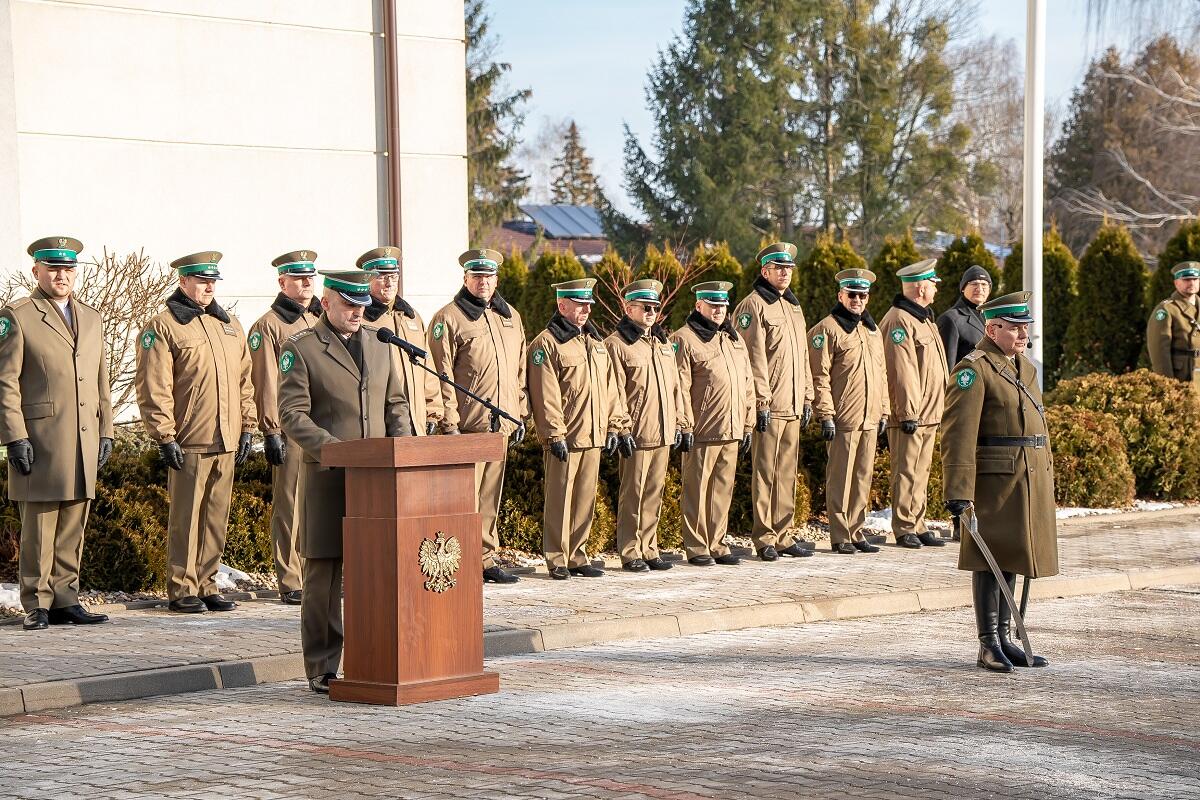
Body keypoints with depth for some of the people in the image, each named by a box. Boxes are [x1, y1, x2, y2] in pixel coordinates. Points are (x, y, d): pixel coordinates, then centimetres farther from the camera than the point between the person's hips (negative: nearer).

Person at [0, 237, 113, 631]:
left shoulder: (92, 318, 17)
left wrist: (105, 432, 13)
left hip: (84, 442, 6)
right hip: (39, 441, -6)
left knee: (73, 527, 7)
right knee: (39, 525, -3)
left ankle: (65, 601, 13)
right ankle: (37, 606, 2)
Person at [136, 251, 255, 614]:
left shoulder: (230, 325, 17)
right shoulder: (163, 326, -3)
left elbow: (244, 380, 20)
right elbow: (153, 387, -7)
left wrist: (248, 427, 14)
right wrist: (165, 437, -12)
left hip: (227, 442, 6)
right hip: (189, 443, -6)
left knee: (217, 518, 8)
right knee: (185, 518, -2)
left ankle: (206, 586, 16)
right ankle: (182, 591, 4)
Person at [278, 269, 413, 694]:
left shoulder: (380, 343, 15)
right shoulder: (300, 349, -1)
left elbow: (396, 403, 19)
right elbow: (292, 415, -6)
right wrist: (335, 449, -19)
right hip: (327, 479, -4)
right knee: (324, 575, 0)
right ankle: (322, 670, 6)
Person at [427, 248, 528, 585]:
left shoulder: (511, 317, 17)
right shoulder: (448, 319, -3)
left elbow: (520, 371, 21)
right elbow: (441, 376, -8)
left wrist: (521, 415, 16)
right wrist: (449, 424, -13)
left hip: (501, 424, 6)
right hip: (467, 427, -6)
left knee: (490, 497, 10)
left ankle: (486, 560, 16)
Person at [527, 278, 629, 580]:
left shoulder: (595, 342, 18)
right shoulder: (547, 344, -6)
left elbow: (609, 389, 20)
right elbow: (546, 395, -12)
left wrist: (618, 427, 15)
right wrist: (555, 435, -17)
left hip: (593, 437, 7)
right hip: (565, 439, -7)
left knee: (586, 499, 9)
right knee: (560, 499, -2)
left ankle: (577, 557, 17)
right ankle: (557, 560, 3)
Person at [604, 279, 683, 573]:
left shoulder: (664, 344, 18)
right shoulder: (616, 344, -6)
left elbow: (675, 386, 21)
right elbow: (615, 391, -10)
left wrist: (678, 422, 15)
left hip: (663, 434, 7)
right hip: (636, 435, -7)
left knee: (654, 493, 10)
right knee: (633, 494, -2)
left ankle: (649, 550, 17)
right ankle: (631, 554, 3)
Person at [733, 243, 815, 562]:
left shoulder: (793, 306, 18)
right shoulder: (754, 306, -7)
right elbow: (754, 358, -13)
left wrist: (807, 398, 17)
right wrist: (762, 402, -16)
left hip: (793, 406, 8)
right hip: (769, 407, -8)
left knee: (787, 473, 10)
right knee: (765, 473, -4)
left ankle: (784, 535, 16)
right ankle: (765, 539, 1)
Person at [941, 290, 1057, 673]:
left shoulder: (1025, 368, 17)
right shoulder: (973, 369, -11)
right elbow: (958, 434, -17)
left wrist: (1047, 479, 20)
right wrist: (958, 491, -23)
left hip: (1030, 481, 8)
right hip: (993, 479, -8)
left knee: (1010, 560, 13)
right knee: (990, 561, -4)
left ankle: (1003, 639, 19)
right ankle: (989, 645, 1)